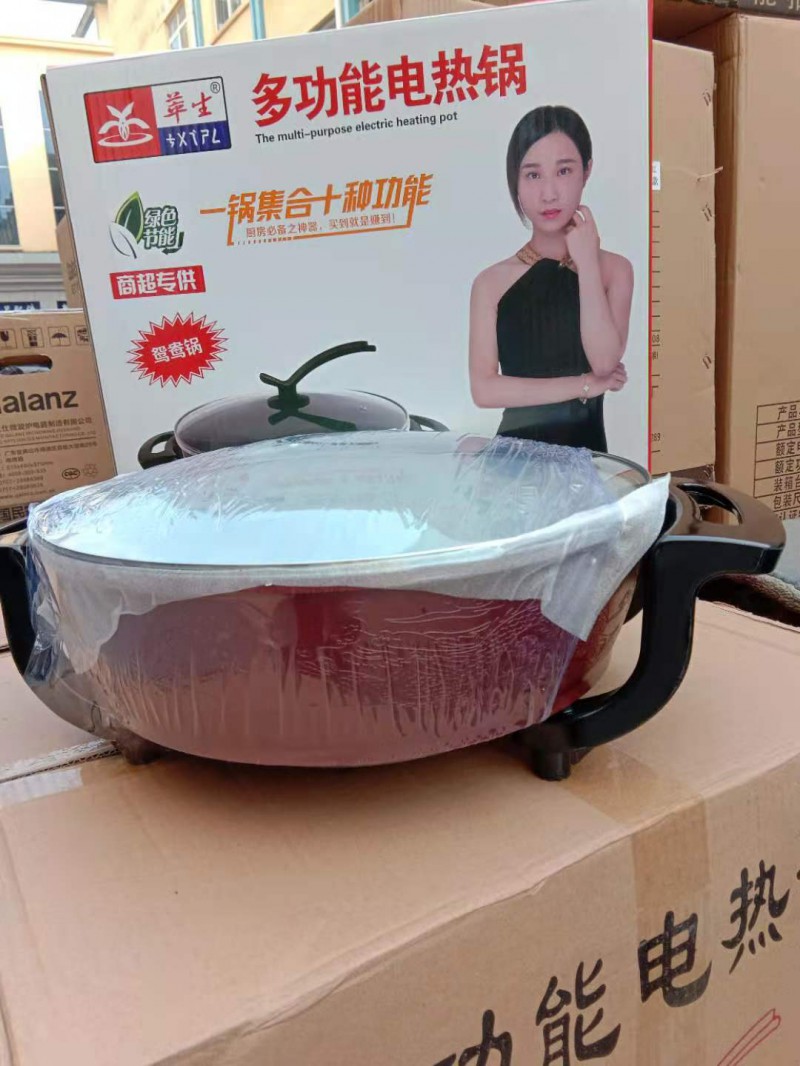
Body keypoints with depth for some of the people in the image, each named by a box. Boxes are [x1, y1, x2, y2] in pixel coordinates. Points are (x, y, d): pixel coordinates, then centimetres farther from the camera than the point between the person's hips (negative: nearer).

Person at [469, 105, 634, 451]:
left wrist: (586, 262, -9)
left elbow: (605, 363, -13)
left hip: (585, 445, 1)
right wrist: (584, 385, -11)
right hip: (517, 447, 0)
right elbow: (484, 389, -11)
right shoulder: (492, 282, -2)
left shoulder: (613, 268, 2)